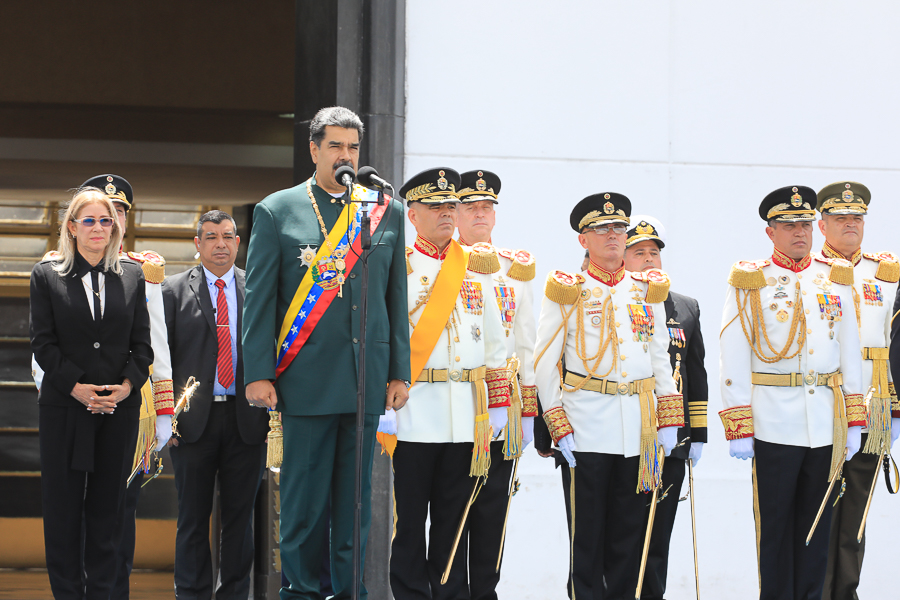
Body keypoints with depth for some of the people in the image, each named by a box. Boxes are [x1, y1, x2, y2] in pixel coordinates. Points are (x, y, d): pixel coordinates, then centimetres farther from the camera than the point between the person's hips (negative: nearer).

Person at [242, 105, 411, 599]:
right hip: (307, 379, -2)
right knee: (304, 498, 1)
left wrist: (399, 372, 6)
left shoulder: (387, 212, 9)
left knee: (356, 499, 7)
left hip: (367, 380, 3)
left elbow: (397, 298, 11)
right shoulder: (276, 212, 3)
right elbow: (259, 300, 1)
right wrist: (258, 373, -5)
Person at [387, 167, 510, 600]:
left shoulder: (477, 269, 14)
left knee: (453, 517, 8)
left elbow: (495, 344, 17)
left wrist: (498, 405, 11)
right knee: (409, 517, 1)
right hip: (414, 415, -4)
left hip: (467, 418, 4)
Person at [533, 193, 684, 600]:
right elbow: (545, 362, 0)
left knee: (629, 534, 7)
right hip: (587, 427, -3)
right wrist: (559, 426, -7)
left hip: (638, 429, 3)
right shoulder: (567, 292, 2)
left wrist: (668, 420, 6)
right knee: (587, 536, 0)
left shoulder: (647, 291, 14)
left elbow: (660, 357, 16)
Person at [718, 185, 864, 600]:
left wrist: (854, 421, 6)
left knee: (817, 524, 8)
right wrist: (738, 428, -9)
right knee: (774, 526, 3)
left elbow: (850, 351, 12)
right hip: (774, 422, -3)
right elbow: (733, 358, -3)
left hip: (826, 424, 3)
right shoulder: (750, 281, 0)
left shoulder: (836, 277, 11)